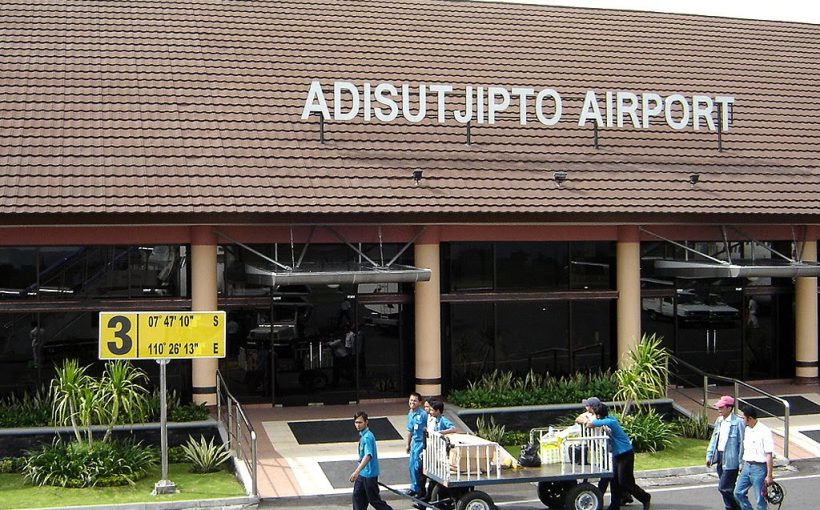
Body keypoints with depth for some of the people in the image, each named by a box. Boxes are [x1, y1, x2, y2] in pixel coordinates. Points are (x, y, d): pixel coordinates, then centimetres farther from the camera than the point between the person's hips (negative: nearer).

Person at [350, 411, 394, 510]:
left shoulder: (368, 437, -24)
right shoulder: (362, 435, 6)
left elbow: (368, 456, -37)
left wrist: (357, 471, -48)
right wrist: (358, 472, 27)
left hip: (369, 473, -9)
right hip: (362, 473, 9)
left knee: (374, 500, 2)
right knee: (357, 495, 12)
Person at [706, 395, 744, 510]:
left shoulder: (738, 422, -14)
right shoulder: (719, 421, 9)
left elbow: (742, 443, -13)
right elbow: (714, 439, 16)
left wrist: (741, 463, -14)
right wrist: (709, 456, 11)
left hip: (730, 460, -8)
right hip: (720, 458, 8)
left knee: (723, 487, -9)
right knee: (728, 488, 15)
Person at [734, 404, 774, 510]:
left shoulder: (764, 431, -15)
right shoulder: (747, 430, 9)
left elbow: (768, 455, -16)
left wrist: (769, 475, -16)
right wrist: (743, 467, 17)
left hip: (759, 468, -8)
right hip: (747, 466, 8)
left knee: (760, 499, 1)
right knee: (738, 493, 8)